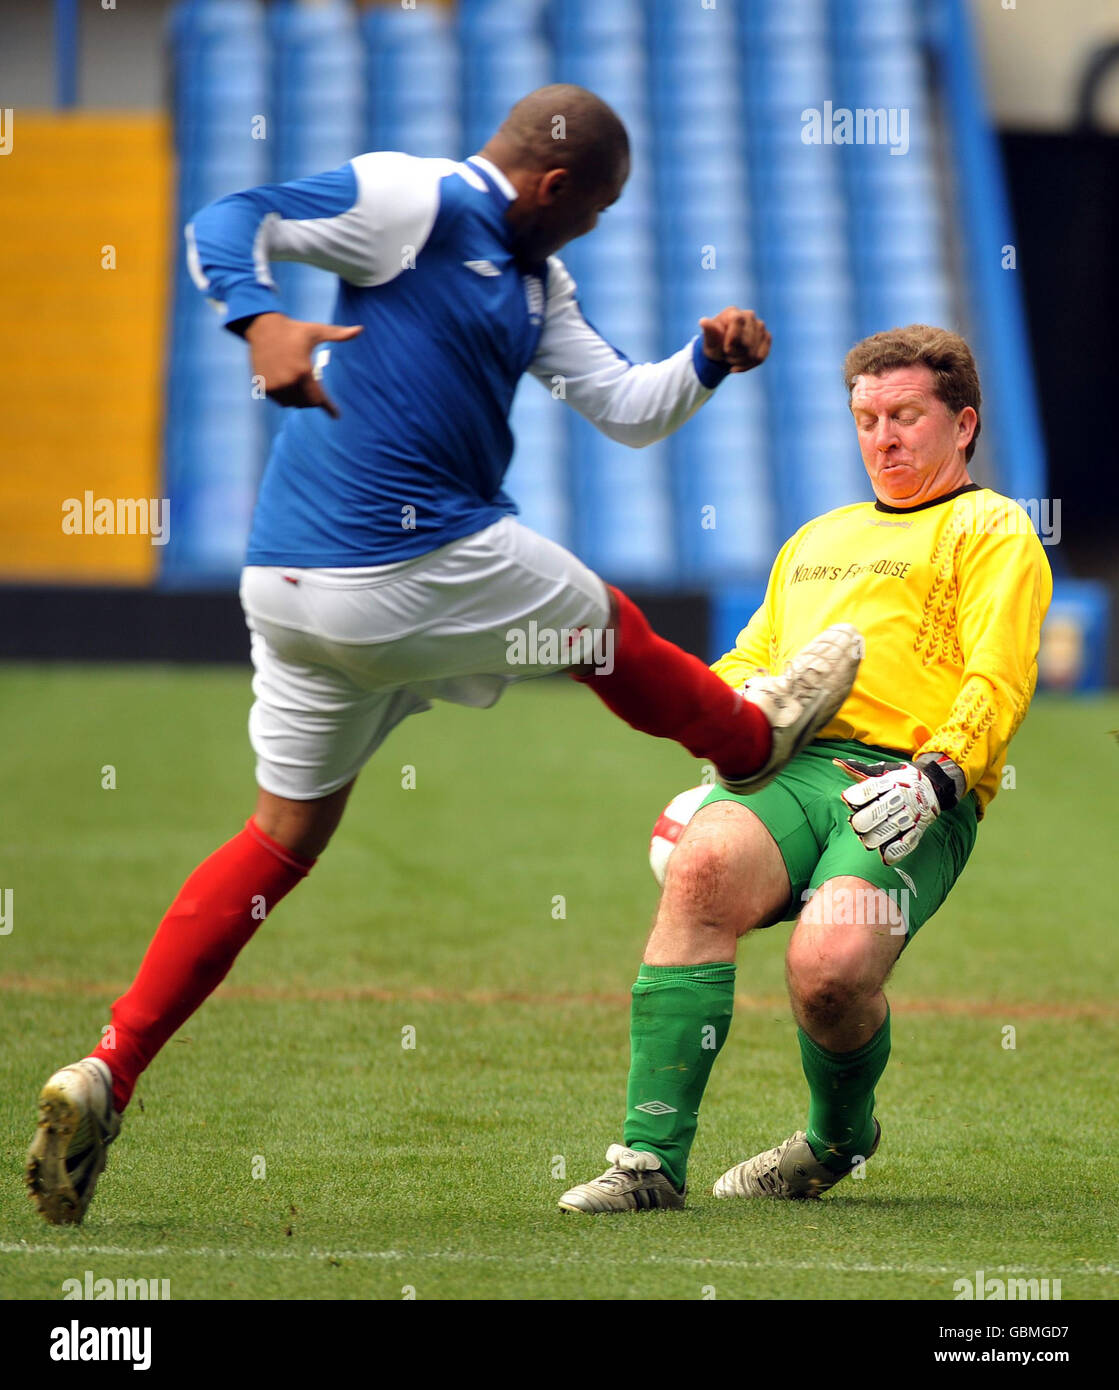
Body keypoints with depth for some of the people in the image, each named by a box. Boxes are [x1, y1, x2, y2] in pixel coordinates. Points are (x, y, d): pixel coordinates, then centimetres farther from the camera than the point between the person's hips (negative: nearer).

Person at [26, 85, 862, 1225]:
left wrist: (705, 362, 5)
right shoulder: (417, 203, -8)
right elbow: (225, 224, -14)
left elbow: (627, 410, 23)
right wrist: (261, 320, -32)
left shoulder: (534, 281, 21)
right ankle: (756, 738, 45)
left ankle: (105, 1075, 1)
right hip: (418, 565, -10)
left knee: (285, 836, 10)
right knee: (604, 625, 17)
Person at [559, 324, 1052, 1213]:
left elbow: (998, 681, 0)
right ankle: (652, 1159, -33)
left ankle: (841, 1137, 4)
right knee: (703, 864, -31)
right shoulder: (818, 538, 36)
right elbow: (752, 659, 39)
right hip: (791, 767, 5)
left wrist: (934, 774, -17)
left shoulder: (992, 529, 14)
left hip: (906, 793, -5)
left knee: (831, 965, -31)